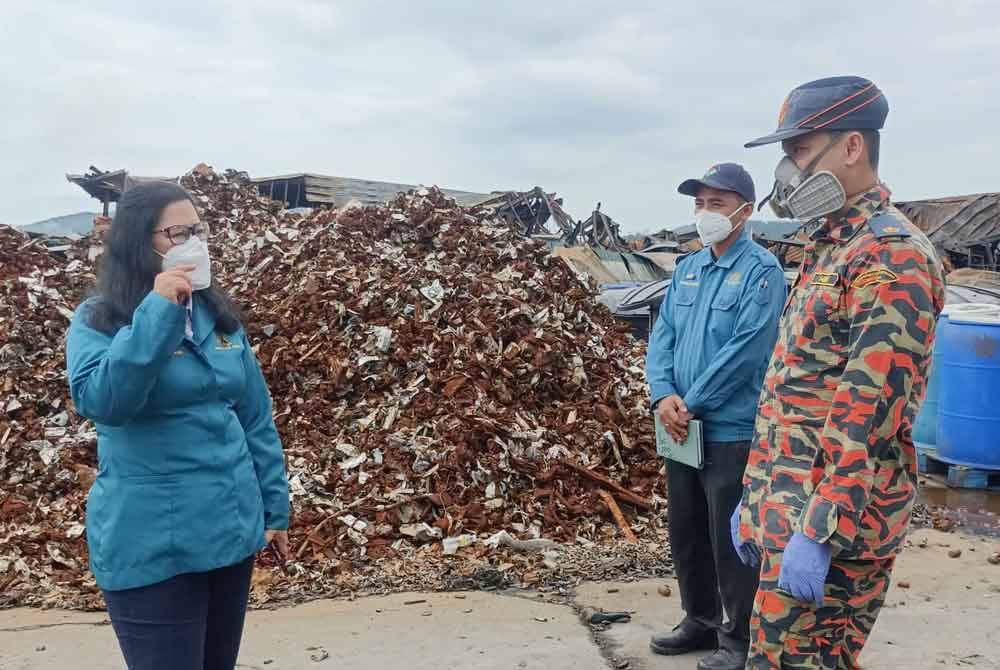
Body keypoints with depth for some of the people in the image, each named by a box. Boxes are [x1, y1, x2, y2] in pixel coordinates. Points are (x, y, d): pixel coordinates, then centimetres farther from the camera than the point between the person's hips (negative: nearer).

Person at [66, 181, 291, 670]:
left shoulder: (217, 313, 6)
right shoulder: (98, 319, -7)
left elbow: (255, 417, 9)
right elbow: (99, 401, -26)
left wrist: (274, 506, 10)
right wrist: (157, 312, -27)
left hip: (233, 528, 5)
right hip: (152, 544, -5)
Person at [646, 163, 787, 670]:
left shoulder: (761, 270, -12)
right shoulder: (687, 269, 10)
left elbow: (744, 350, -20)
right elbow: (662, 336, 6)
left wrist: (691, 403, -15)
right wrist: (664, 396, -10)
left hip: (732, 431, -7)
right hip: (682, 429, 7)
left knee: (731, 540, 4)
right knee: (685, 532, 17)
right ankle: (700, 621, 35)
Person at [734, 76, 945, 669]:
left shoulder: (892, 257, -15)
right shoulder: (828, 249, 16)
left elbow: (868, 411, -22)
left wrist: (817, 531, -23)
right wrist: (756, 496, 18)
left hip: (831, 523, -9)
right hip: (791, 509, 9)